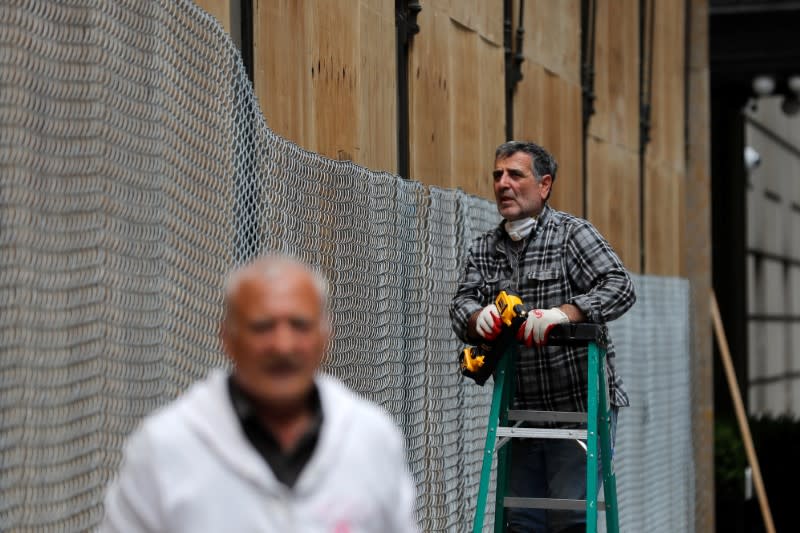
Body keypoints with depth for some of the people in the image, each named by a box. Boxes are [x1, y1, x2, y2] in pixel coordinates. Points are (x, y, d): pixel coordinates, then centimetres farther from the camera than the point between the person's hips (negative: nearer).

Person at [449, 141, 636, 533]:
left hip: (580, 406, -5)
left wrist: (562, 314, -31)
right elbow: (462, 302, 2)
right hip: (520, 412, 5)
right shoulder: (484, 249, 14)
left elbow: (619, 287, -14)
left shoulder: (573, 233, -2)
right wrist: (478, 317, -23)